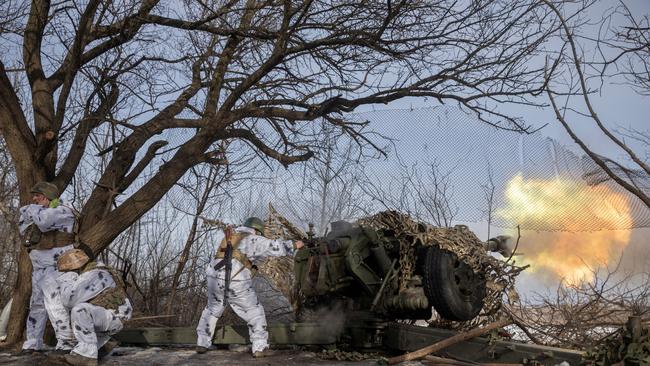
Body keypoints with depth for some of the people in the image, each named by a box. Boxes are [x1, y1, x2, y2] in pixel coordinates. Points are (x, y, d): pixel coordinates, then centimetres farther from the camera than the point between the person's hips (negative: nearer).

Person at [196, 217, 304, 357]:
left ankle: (202, 344, 27)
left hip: (215, 279, 6)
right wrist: (294, 245, 10)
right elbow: (277, 247, -1)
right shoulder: (253, 240, 3)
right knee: (255, 312, 10)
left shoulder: (230, 238, 23)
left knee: (212, 310, 28)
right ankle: (260, 348, 8)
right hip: (236, 284, -6)